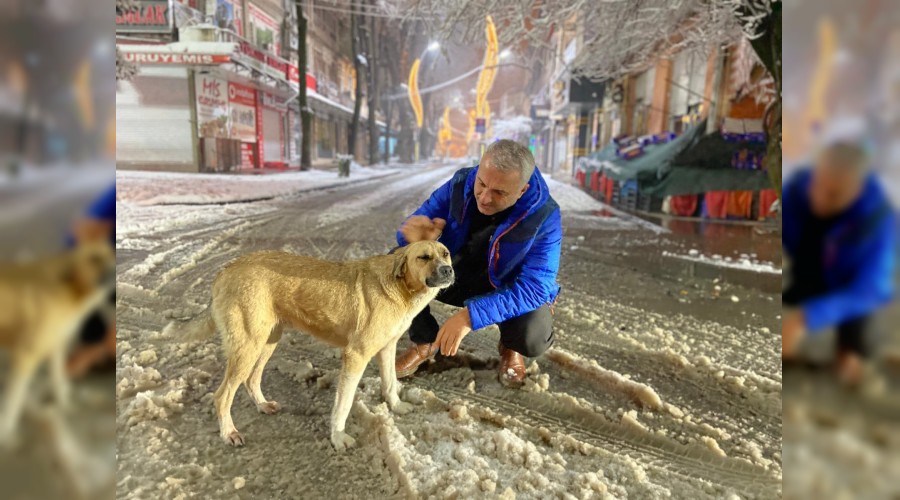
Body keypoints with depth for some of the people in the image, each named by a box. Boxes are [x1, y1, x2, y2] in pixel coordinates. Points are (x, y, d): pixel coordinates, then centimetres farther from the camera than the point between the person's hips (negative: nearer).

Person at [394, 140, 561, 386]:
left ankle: (510, 347, 9)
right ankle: (426, 341, 4)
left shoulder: (544, 216, -28)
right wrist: (418, 237, -41)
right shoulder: (460, 183, -20)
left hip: (507, 290, -2)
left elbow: (535, 287, -32)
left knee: (533, 338, -33)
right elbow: (411, 230, -13)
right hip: (451, 276, 3)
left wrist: (471, 314, -42)